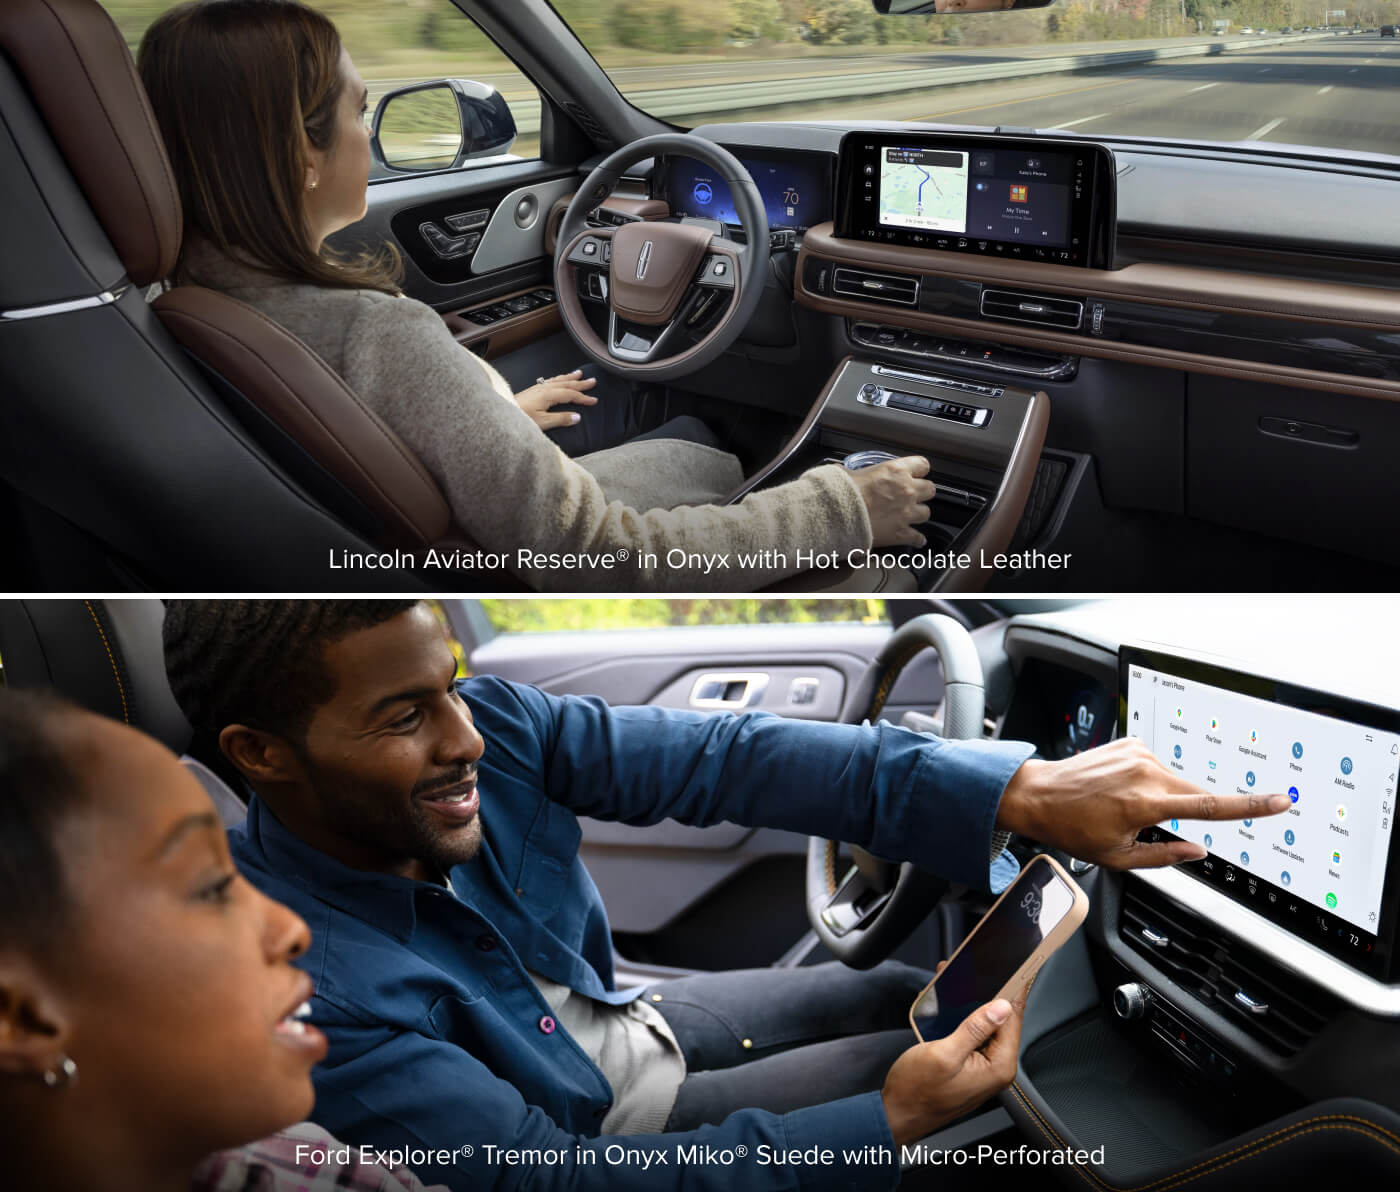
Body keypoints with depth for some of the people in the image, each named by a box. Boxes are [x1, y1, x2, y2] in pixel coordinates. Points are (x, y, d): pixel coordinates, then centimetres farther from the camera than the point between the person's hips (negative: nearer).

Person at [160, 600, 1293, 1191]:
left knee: (907, 989, 12)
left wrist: (1024, 792, -35)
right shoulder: (304, 991, -36)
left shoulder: (485, 727, -21)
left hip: (617, 1015, 5)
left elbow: (723, 758, -26)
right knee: (909, 1058, -4)